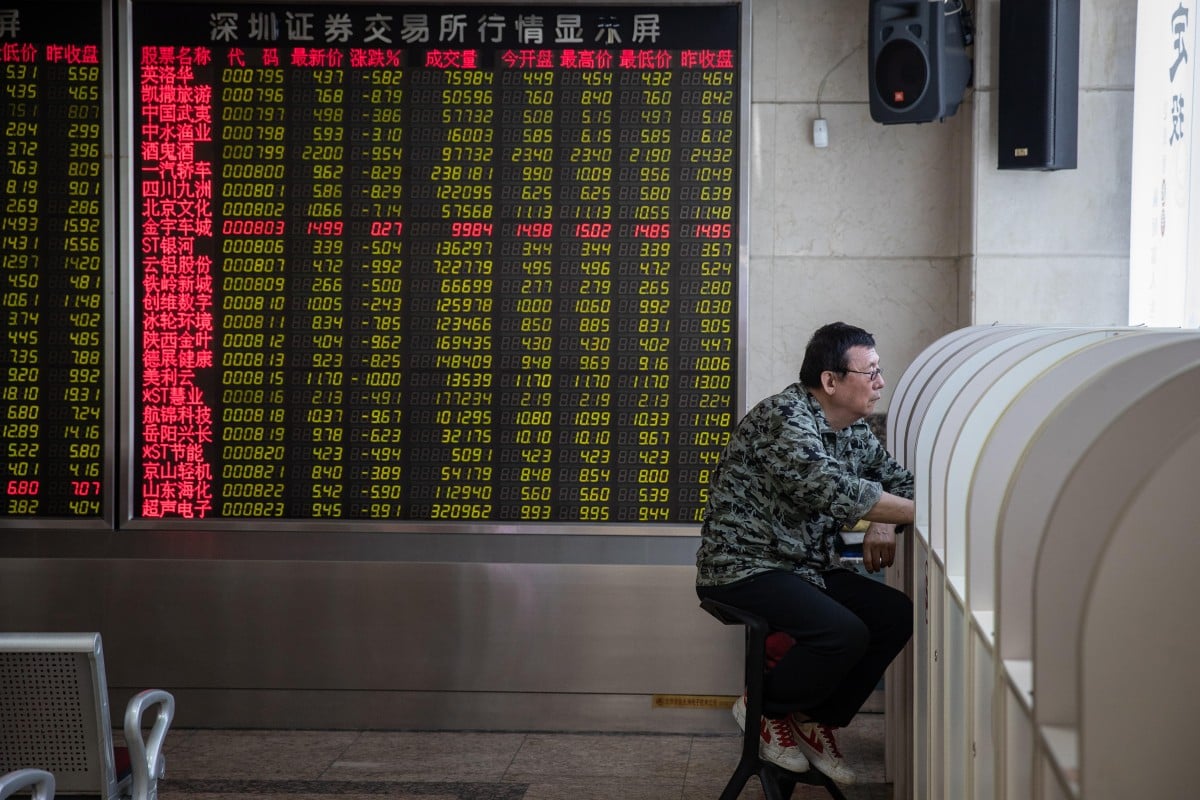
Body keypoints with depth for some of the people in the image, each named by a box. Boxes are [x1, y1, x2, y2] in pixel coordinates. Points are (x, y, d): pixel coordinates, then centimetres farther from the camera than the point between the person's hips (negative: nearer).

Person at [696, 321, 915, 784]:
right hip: (744, 568, -9)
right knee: (845, 634, -28)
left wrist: (885, 523, -5)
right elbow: (836, 491, -31)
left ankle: (816, 721, 8)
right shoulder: (785, 417, -20)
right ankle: (763, 708, -1)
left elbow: (900, 480, 19)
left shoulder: (854, 431, 8)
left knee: (898, 616, -7)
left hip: (808, 566, 9)